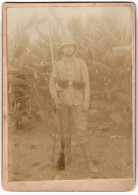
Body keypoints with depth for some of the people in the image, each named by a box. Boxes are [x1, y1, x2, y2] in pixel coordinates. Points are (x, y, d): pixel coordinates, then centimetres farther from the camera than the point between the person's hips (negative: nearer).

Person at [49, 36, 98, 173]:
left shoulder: (81, 63, -1)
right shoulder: (57, 65, 4)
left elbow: (86, 84, -3)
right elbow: (52, 84, 5)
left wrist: (86, 102, -12)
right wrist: (55, 98, -13)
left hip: (77, 102, -2)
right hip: (63, 101, 2)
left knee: (81, 131, -9)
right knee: (65, 131, 7)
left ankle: (88, 162, -2)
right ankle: (66, 157, 24)